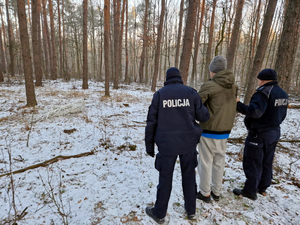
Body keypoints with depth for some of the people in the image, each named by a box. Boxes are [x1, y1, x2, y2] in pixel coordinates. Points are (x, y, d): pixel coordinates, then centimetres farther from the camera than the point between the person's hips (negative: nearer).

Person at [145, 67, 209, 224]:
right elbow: (203, 116, -1)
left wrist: (149, 145, 6)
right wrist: (207, 112, 23)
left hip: (167, 144, -1)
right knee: (189, 176, 18)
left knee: (165, 178, 11)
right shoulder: (191, 92, 1)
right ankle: (191, 210, 35)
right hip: (188, 142, 2)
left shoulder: (159, 94, 0)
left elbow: (151, 122, -2)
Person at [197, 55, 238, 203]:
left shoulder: (209, 86, -16)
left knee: (205, 163, 7)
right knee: (219, 162, 17)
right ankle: (216, 192, 30)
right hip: (225, 132, 6)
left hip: (209, 131, -6)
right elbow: (232, 106, 8)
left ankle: (205, 193, 20)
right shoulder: (233, 87, 3)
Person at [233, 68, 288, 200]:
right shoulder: (283, 94, 9)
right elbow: (282, 115, 16)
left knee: (253, 163, 1)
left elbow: (255, 111, -33)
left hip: (259, 134, -9)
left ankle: (250, 191, 11)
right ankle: (263, 188, 32)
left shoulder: (264, 92, -21)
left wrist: (238, 105, -28)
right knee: (266, 162, 19)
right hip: (274, 133, 9)